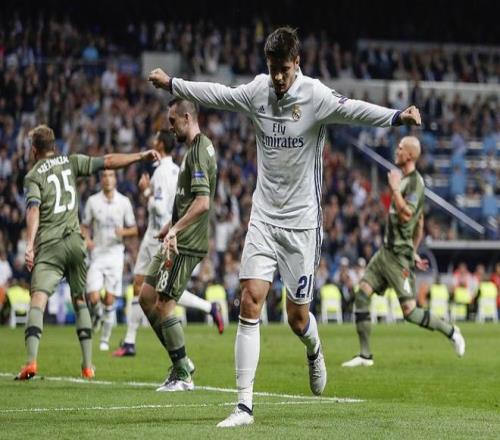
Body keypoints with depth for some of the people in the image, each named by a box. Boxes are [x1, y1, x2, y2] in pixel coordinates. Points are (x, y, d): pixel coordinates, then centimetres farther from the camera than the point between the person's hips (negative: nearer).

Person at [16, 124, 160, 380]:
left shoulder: (33, 176, 2)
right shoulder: (71, 163, 11)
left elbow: (33, 209, -13)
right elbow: (107, 162, 4)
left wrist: (30, 244, -21)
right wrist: (141, 156, 8)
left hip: (48, 246, -4)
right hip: (74, 242, 4)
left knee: (38, 300, -12)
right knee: (80, 301, 15)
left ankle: (31, 361, -30)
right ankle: (87, 366, 11)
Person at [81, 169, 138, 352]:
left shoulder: (124, 202, 3)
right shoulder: (92, 201, 3)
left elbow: (134, 230, 9)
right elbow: (85, 226, 10)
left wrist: (124, 232, -13)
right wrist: (87, 239, -11)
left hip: (115, 253, 0)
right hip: (97, 254, 0)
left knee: (109, 300, -5)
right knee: (93, 298, -13)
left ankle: (105, 339, 8)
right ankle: (96, 315, 23)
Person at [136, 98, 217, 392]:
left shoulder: (198, 152, -17)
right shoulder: (201, 147, 15)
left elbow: (203, 202, -26)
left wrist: (176, 228, -28)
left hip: (186, 244, -10)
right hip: (180, 241, 10)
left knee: (164, 305, -7)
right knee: (146, 297, 12)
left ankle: (183, 375, 0)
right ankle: (181, 362, 16)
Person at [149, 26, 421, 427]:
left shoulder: (314, 95, -13)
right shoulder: (258, 91, 2)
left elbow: (352, 110, -29)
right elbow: (219, 95, 19)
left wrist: (398, 116, -46)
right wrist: (172, 84, 30)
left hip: (302, 223, -3)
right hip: (264, 218, 3)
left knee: (298, 318, 2)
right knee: (250, 302, -10)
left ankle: (314, 351, 42)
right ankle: (244, 406, -9)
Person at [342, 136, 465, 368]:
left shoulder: (415, 183, -15)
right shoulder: (404, 179, 15)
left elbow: (406, 215, -29)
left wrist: (394, 188, -22)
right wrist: (413, 250, 26)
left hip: (398, 256, -9)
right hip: (385, 250, 9)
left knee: (410, 312, -8)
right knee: (361, 295, 0)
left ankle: (451, 331, 13)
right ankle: (365, 355, 3)